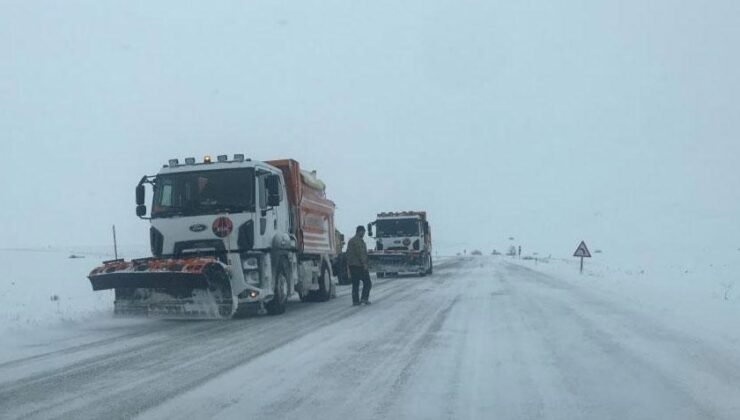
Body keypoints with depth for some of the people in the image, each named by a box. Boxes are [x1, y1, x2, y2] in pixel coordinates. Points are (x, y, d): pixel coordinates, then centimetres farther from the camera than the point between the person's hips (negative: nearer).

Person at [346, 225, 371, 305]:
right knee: (367, 282, -2)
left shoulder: (350, 241, 19)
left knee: (355, 284, 8)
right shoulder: (359, 240, -11)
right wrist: (364, 263, -20)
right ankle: (364, 298, -11)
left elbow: (348, 253, 22)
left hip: (352, 265, 9)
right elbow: (361, 253, -20)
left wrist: (349, 265, 25)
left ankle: (355, 301, 5)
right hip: (359, 265, -9)